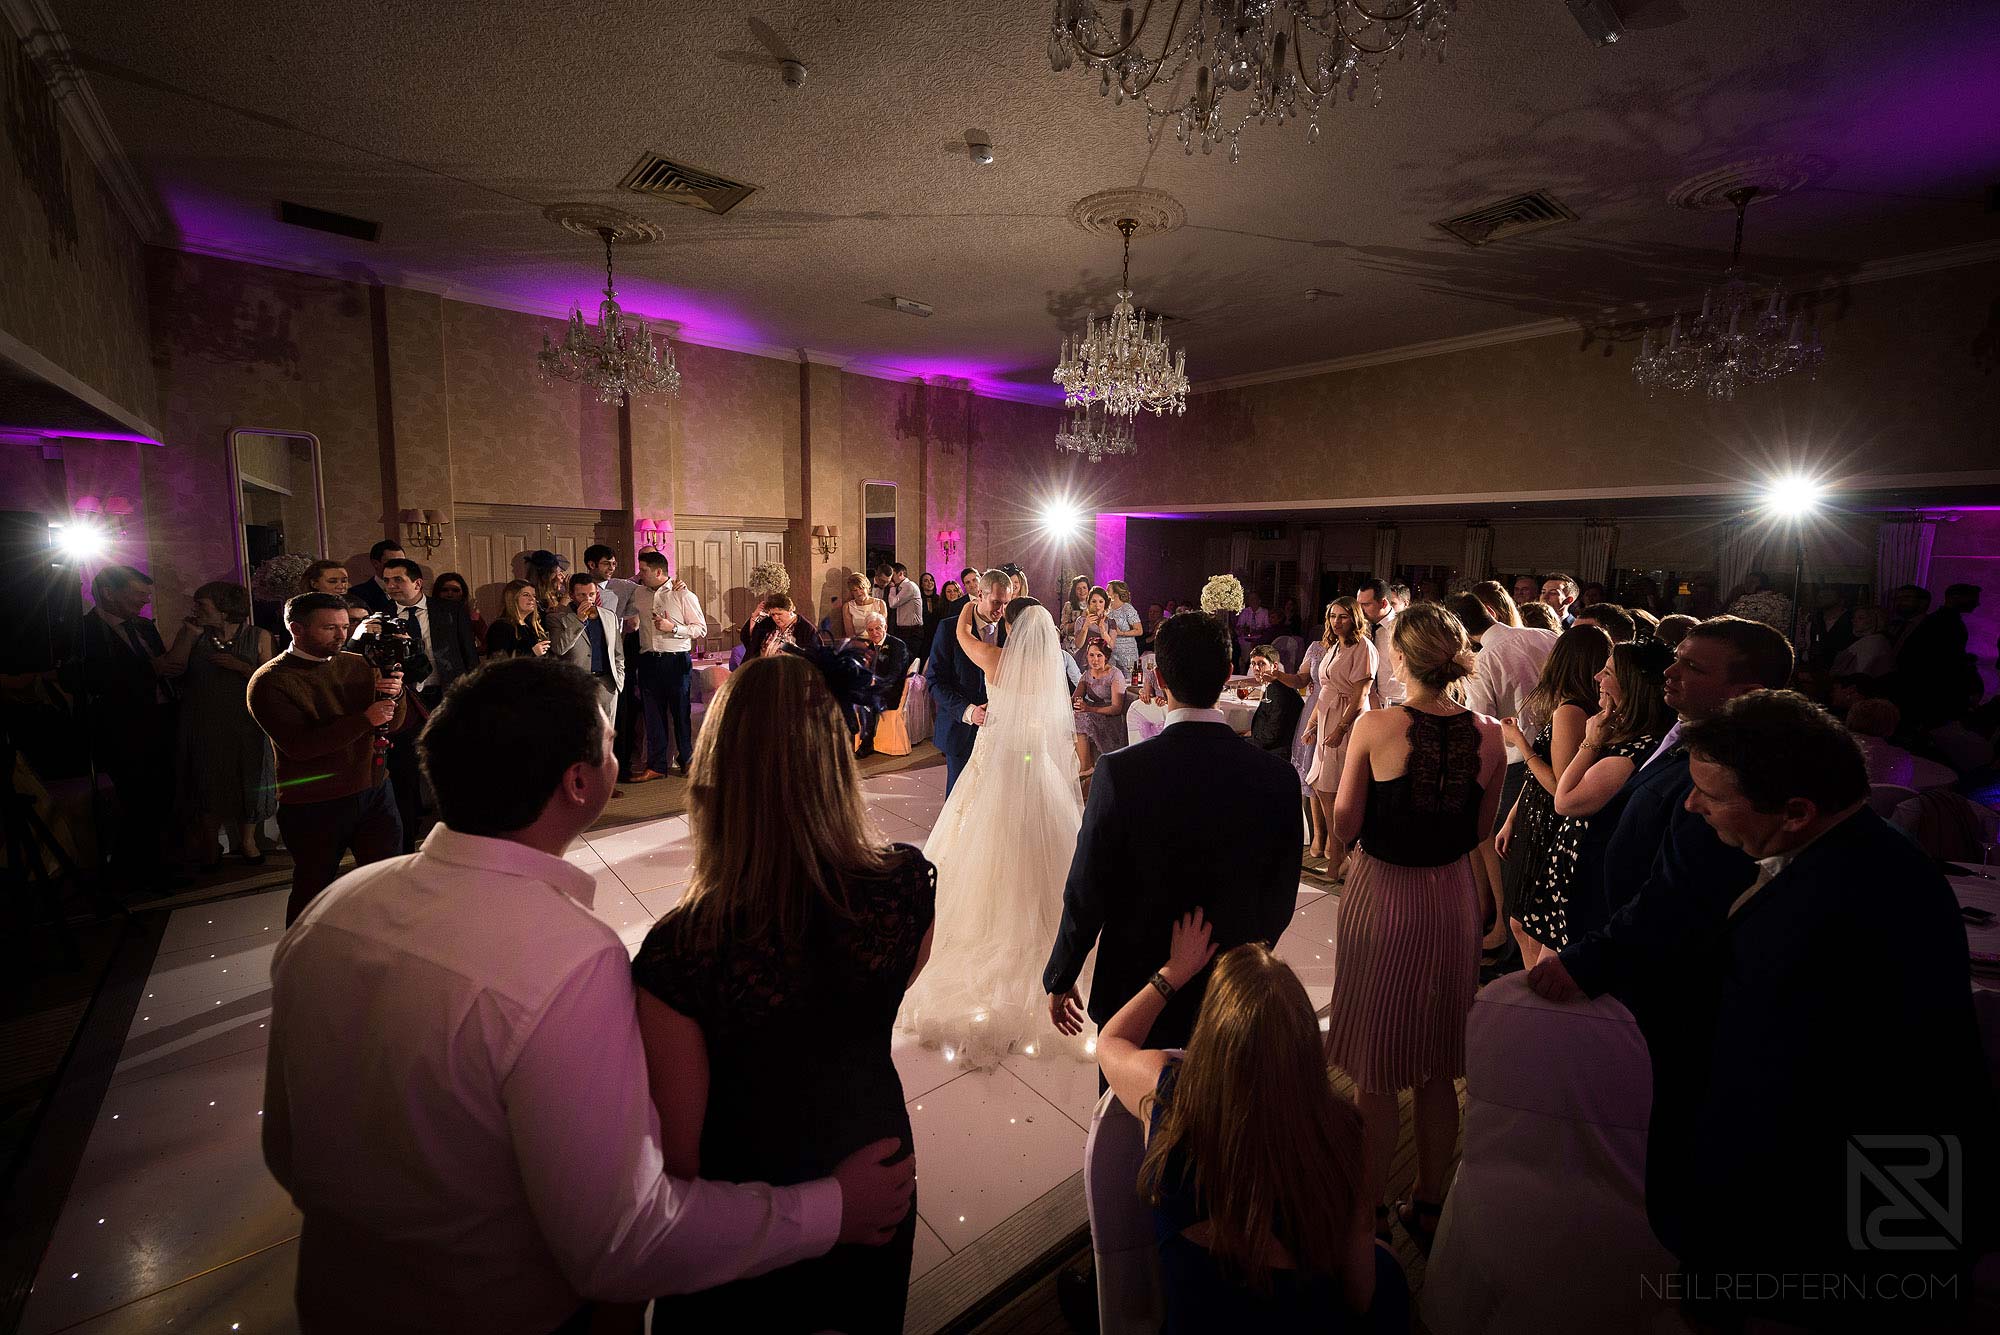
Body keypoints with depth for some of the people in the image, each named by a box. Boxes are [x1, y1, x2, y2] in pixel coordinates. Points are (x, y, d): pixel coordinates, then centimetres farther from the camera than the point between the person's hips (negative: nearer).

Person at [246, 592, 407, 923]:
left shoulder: (358, 666, 6)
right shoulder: (269, 682, -8)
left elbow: (393, 724, 5)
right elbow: (298, 745, -19)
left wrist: (395, 695, -16)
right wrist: (364, 719, -28)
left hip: (375, 791, 4)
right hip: (313, 806, -4)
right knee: (313, 893, 12)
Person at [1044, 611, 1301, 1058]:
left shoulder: (1120, 772, -25)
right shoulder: (1278, 778, -15)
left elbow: (1086, 895, -17)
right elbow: (1280, 901, -3)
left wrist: (1059, 979, 0)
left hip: (1136, 991, -2)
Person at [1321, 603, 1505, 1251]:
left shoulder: (1375, 727, -19)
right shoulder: (1487, 735, -7)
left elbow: (1343, 827, -13)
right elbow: (1479, 831, 4)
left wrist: (1339, 746, -1)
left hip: (1382, 899, -4)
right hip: (1453, 901, 4)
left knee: (1375, 1073, 13)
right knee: (1438, 1069, 21)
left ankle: (1368, 1211, 29)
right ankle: (1427, 1205, 39)